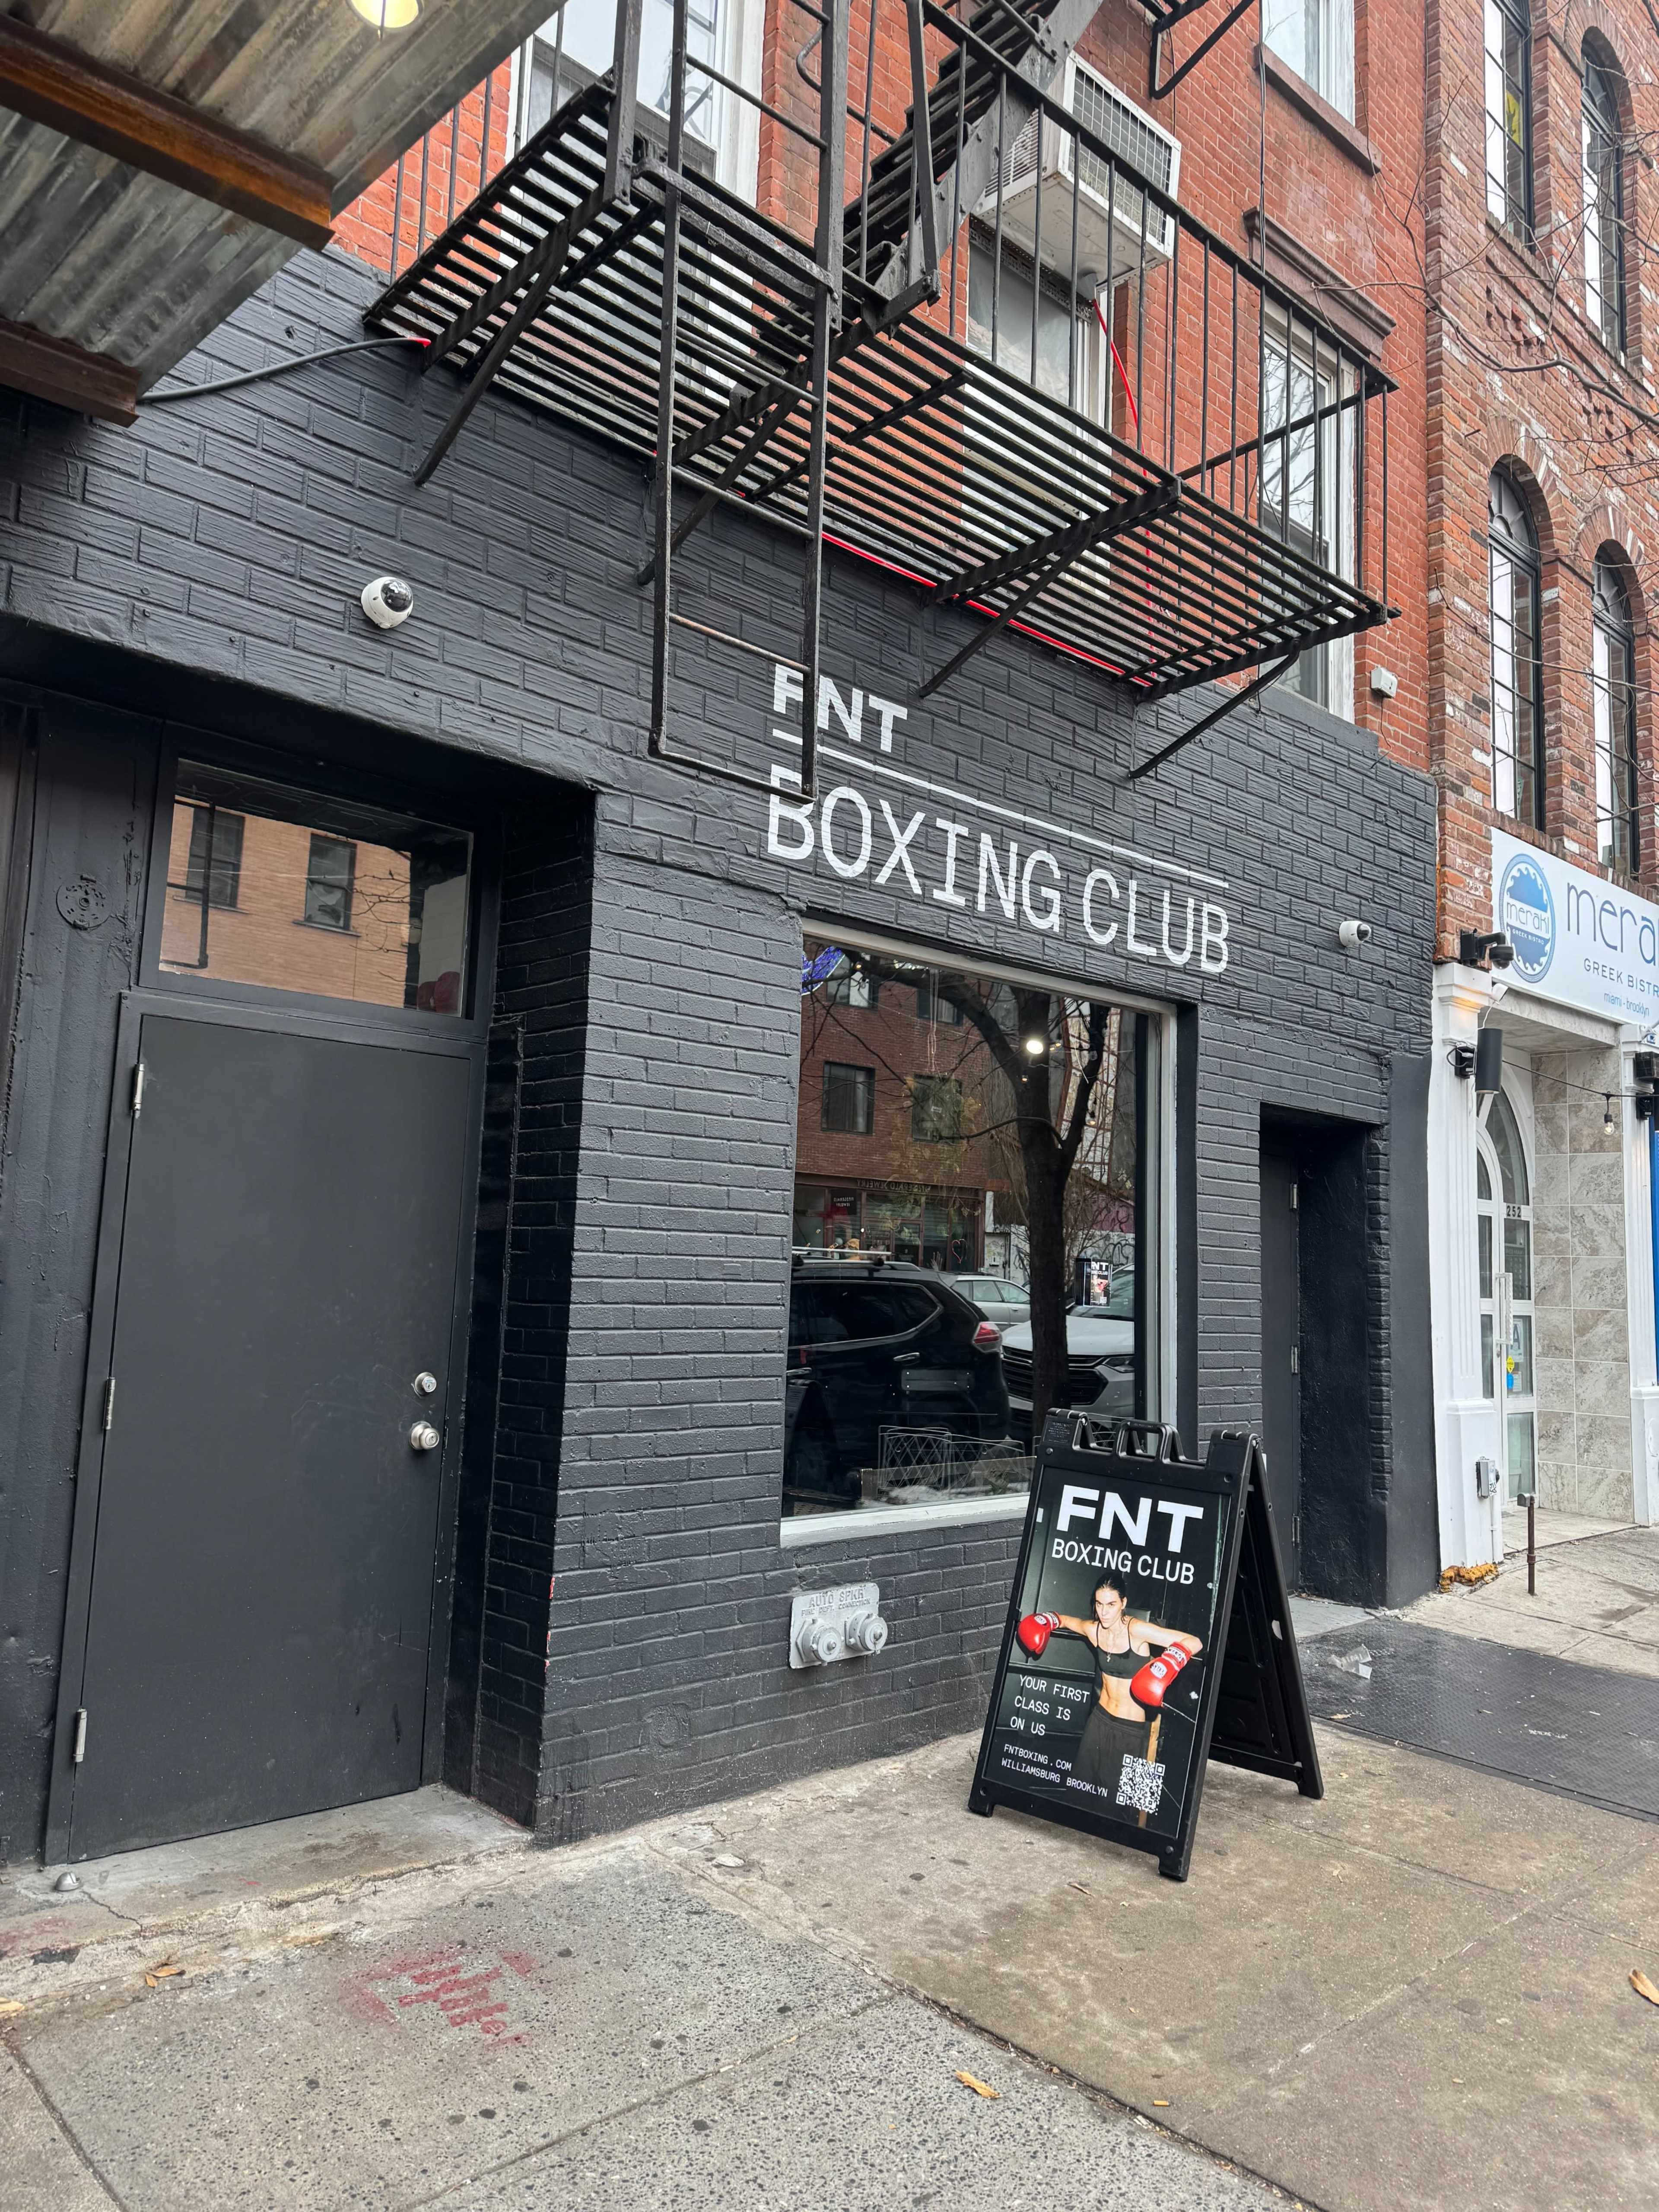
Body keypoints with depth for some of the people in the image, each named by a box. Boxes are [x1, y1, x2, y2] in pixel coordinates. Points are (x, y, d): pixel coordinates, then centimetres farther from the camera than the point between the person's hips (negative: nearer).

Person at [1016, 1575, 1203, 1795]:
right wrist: (1045, 1622, -2)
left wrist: (1169, 1663, -40)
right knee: (1081, 1782, 11)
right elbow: (1064, 1619, 18)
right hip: (1100, 1719, 5)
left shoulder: (1137, 1630, -21)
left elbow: (1194, 1643, -24)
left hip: (1130, 1729, -5)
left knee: (1115, 1792, 3)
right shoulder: (1093, 1630, -4)